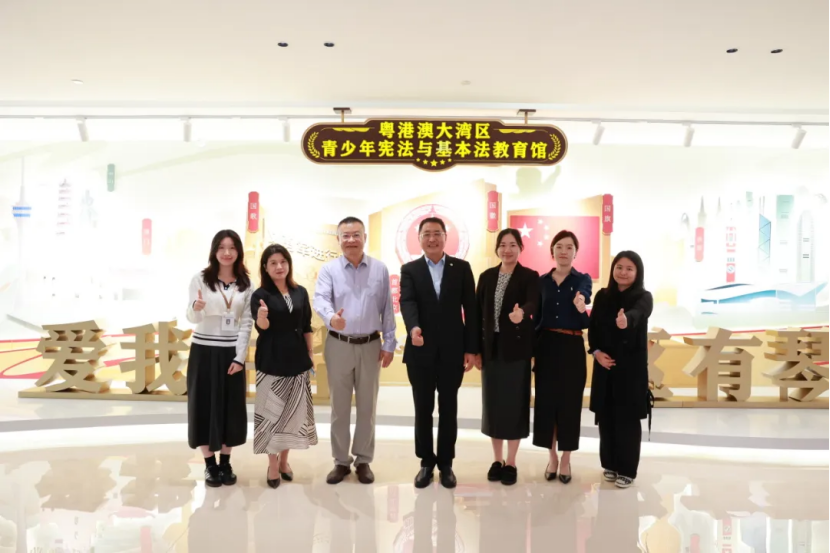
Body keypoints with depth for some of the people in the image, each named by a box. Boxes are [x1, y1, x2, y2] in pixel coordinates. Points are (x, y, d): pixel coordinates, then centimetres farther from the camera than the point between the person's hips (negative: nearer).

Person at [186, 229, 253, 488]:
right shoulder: (200, 279, -4)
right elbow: (192, 318, -9)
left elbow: (247, 323, 1)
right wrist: (196, 307, -33)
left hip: (232, 353, 2)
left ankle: (226, 462, 22)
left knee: (231, 408, 8)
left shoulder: (245, 284, 3)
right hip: (204, 351, -2)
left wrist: (240, 357, -6)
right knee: (205, 406, 4)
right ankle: (210, 464, 17)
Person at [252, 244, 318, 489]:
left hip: (297, 359, 4)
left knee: (293, 412, 9)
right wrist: (262, 317, -42)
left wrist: (311, 354, 10)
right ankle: (272, 465, 16)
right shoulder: (260, 295, -7)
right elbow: (262, 327, -21)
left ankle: (284, 460, 26)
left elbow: (307, 327, 11)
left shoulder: (300, 292, 5)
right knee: (271, 412, 2)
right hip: (271, 361, -4)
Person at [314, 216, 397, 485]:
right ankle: (341, 461, 23)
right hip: (338, 345, 0)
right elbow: (320, 299, -18)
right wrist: (331, 317, -40)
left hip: (370, 345, 1)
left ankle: (363, 460, 22)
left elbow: (387, 309, 3)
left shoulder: (380, 269, 0)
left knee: (367, 406, 9)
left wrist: (389, 344, 1)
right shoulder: (329, 269, -3)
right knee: (339, 406, 10)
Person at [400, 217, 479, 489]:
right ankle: (426, 462, 24)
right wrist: (413, 327, -35)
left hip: (452, 350, 0)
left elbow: (471, 309, 1)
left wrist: (472, 349, -3)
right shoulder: (409, 270, 3)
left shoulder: (462, 268, 3)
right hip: (421, 351, 0)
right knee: (423, 409, 10)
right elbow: (407, 302, -14)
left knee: (449, 409, 10)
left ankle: (446, 463, 24)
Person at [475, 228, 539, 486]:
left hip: (516, 348, -3)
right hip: (491, 348, 4)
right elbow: (479, 314, 8)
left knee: (514, 403, 2)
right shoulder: (486, 277, 8)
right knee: (492, 404, 9)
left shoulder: (530, 276, -3)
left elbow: (532, 303, -22)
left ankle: (511, 463, 15)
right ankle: (497, 460, 23)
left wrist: (521, 313, -45)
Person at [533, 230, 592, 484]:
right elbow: (538, 317, 10)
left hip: (572, 348, -2)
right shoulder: (542, 281, 7)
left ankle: (566, 460, 20)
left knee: (570, 401, 4)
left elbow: (586, 324, -20)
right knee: (546, 400, 6)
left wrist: (582, 310, -43)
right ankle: (552, 458, 22)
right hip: (546, 346, 3)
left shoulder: (583, 280, -2)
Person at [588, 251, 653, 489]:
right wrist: (596, 351, -10)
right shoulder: (602, 296, 4)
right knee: (606, 416, 9)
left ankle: (627, 470, 15)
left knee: (628, 418, 2)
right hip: (605, 366, 4)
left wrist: (626, 321, -54)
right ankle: (610, 464, 25)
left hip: (632, 367, -3)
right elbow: (592, 328, 7)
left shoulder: (643, 297, -8)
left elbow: (636, 315, -32)